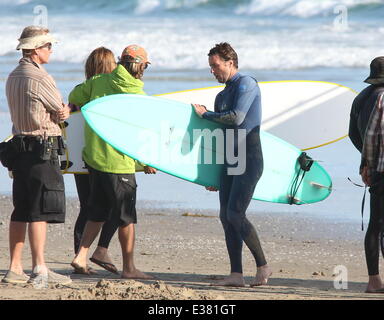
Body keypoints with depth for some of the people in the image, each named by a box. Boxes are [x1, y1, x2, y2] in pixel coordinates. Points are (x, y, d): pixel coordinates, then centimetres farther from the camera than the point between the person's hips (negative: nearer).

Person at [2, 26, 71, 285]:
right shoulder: (39, 78, -14)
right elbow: (62, 111, -7)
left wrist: (60, 112, 5)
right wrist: (64, 112, 15)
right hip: (43, 149, -9)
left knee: (21, 211, 10)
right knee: (41, 211, -8)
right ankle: (40, 269, -10)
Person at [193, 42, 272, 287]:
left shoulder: (246, 84, -6)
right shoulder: (222, 96, 21)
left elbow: (237, 118, -19)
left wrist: (206, 114, -5)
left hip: (249, 159, -9)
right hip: (229, 163, 9)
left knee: (235, 214, -15)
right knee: (226, 217, 2)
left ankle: (263, 267, -6)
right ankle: (236, 274, 3)